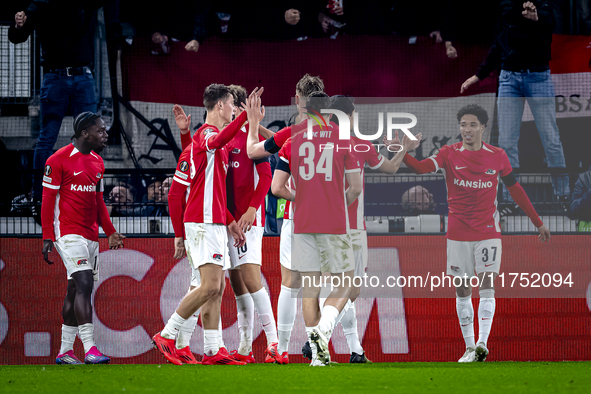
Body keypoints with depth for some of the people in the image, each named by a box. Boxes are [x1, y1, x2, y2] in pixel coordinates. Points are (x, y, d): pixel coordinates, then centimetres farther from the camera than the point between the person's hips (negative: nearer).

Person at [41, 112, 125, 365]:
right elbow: (48, 201, -8)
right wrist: (47, 238, -11)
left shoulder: (97, 163, 15)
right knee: (84, 285, -18)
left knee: (75, 290, 10)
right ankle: (89, 348, -23)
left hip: (91, 235, 8)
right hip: (69, 234, -8)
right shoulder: (59, 160, -9)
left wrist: (110, 232, 16)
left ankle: (65, 351, 15)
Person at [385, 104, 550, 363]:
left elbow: (515, 190, 12)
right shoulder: (450, 154, -2)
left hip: (488, 232, -1)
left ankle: (482, 343, -17)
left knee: (487, 286, -12)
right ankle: (469, 347, 12)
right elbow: (422, 167, -20)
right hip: (458, 233, 1)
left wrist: (538, 222, 16)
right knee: (462, 291, 4)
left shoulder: (497, 156, 1)